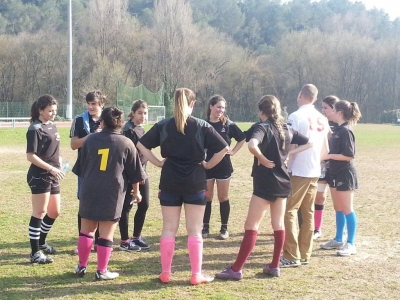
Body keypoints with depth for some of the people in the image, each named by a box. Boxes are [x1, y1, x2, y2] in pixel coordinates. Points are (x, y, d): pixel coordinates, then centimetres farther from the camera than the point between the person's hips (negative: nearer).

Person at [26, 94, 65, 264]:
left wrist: (56, 170, 11)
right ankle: (35, 252, 0)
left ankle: (41, 242, 34)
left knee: (54, 212, 16)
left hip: (52, 177, 9)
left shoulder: (52, 126, 12)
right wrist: (51, 169, -20)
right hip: (39, 176, -9)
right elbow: (31, 156, -17)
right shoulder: (35, 129, -12)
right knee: (39, 213, -6)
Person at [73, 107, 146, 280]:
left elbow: (80, 168, 12)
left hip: (89, 192, 2)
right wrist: (136, 192, 19)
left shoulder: (90, 140, 4)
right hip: (113, 194, -2)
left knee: (86, 230, 15)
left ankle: (82, 266, 22)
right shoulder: (126, 143, -1)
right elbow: (135, 172, 4)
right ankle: (101, 271, 6)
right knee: (106, 234, 2)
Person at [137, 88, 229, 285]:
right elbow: (223, 148, -9)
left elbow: (141, 145, 0)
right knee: (194, 231, 6)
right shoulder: (202, 126, -5)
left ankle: (165, 273, 13)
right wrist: (208, 165, 1)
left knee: (168, 230, 9)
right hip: (195, 184, -1)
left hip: (169, 184, 2)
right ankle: (196, 275, 8)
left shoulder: (163, 126, 0)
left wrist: (158, 163, 4)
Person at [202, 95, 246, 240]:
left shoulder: (228, 124, -1)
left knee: (223, 198, 7)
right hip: (206, 166, 0)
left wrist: (233, 151, 2)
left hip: (224, 166, 0)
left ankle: (224, 228, 16)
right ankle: (205, 227, 17)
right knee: (207, 198, 7)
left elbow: (242, 138, 10)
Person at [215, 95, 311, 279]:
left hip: (265, 183, -7)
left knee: (251, 226, -5)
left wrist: (263, 159, -17)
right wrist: (289, 154, 10)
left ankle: (236, 269, -4)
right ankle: (274, 266, 19)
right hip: (282, 182, 7)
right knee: (278, 225, 13)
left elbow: (252, 145, -34)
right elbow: (308, 143, 19)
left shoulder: (262, 127, -12)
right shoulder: (286, 129, 9)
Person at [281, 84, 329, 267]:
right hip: (314, 171, 7)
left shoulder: (296, 117, -12)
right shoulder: (321, 119, 9)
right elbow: (325, 150, 15)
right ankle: (305, 255, 16)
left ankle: (292, 256, -5)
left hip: (298, 171, -7)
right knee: (308, 213, 12)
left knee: (289, 211, -2)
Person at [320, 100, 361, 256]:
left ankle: (350, 244, 4)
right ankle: (338, 240, 25)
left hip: (345, 175, -9)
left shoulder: (346, 131, -17)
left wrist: (329, 156, -18)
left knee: (347, 209, -3)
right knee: (338, 209, 15)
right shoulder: (338, 130, 10)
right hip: (336, 174, 9)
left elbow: (349, 155, -21)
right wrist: (326, 156, 5)